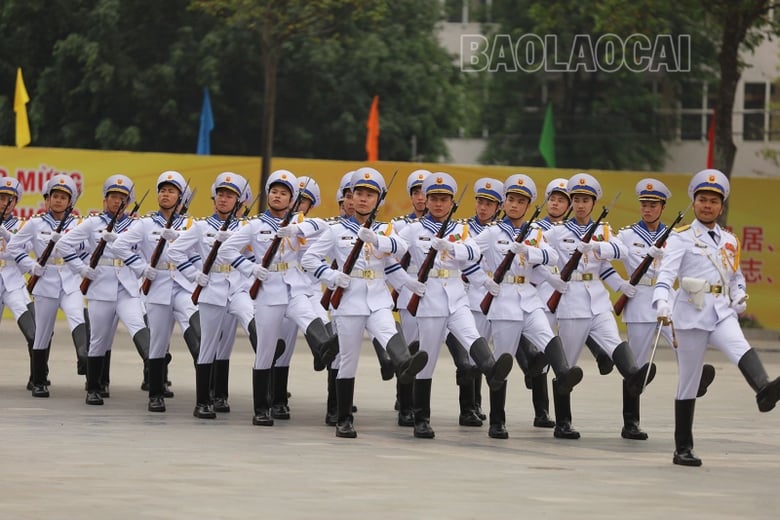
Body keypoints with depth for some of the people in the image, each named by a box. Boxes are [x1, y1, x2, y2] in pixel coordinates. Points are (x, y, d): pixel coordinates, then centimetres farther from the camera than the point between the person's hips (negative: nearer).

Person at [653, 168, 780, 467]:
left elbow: (736, 277, 27)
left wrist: (740, 297, 5)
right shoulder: (682, 238, 0)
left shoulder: (729, 241, 17)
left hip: (722, 312, 3)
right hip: (691, 313, -3)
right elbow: (666, 274, -13)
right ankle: (683, 449, 12)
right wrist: (662, 304, -30)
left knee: (741, 349, -30)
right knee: (688, 383, 3)